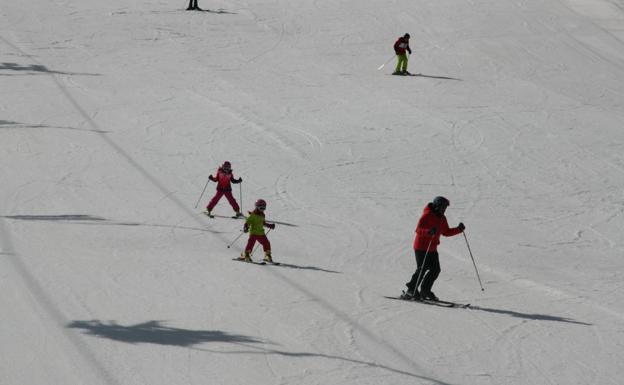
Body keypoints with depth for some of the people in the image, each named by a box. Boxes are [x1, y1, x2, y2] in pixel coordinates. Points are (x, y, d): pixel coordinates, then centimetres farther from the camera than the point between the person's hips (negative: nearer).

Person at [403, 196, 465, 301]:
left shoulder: (441, 218, 11)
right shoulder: (427, 215, -15)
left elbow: (446, 232, 20)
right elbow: (418, 229, -22)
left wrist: (458, 229, 7)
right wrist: (429, 232, -40)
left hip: (432, 249, 8)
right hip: (421, 247, -8)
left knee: (435, 270, 3)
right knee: (422, 269, -12)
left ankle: (425, 291, 14)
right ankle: (411, 291, -2)